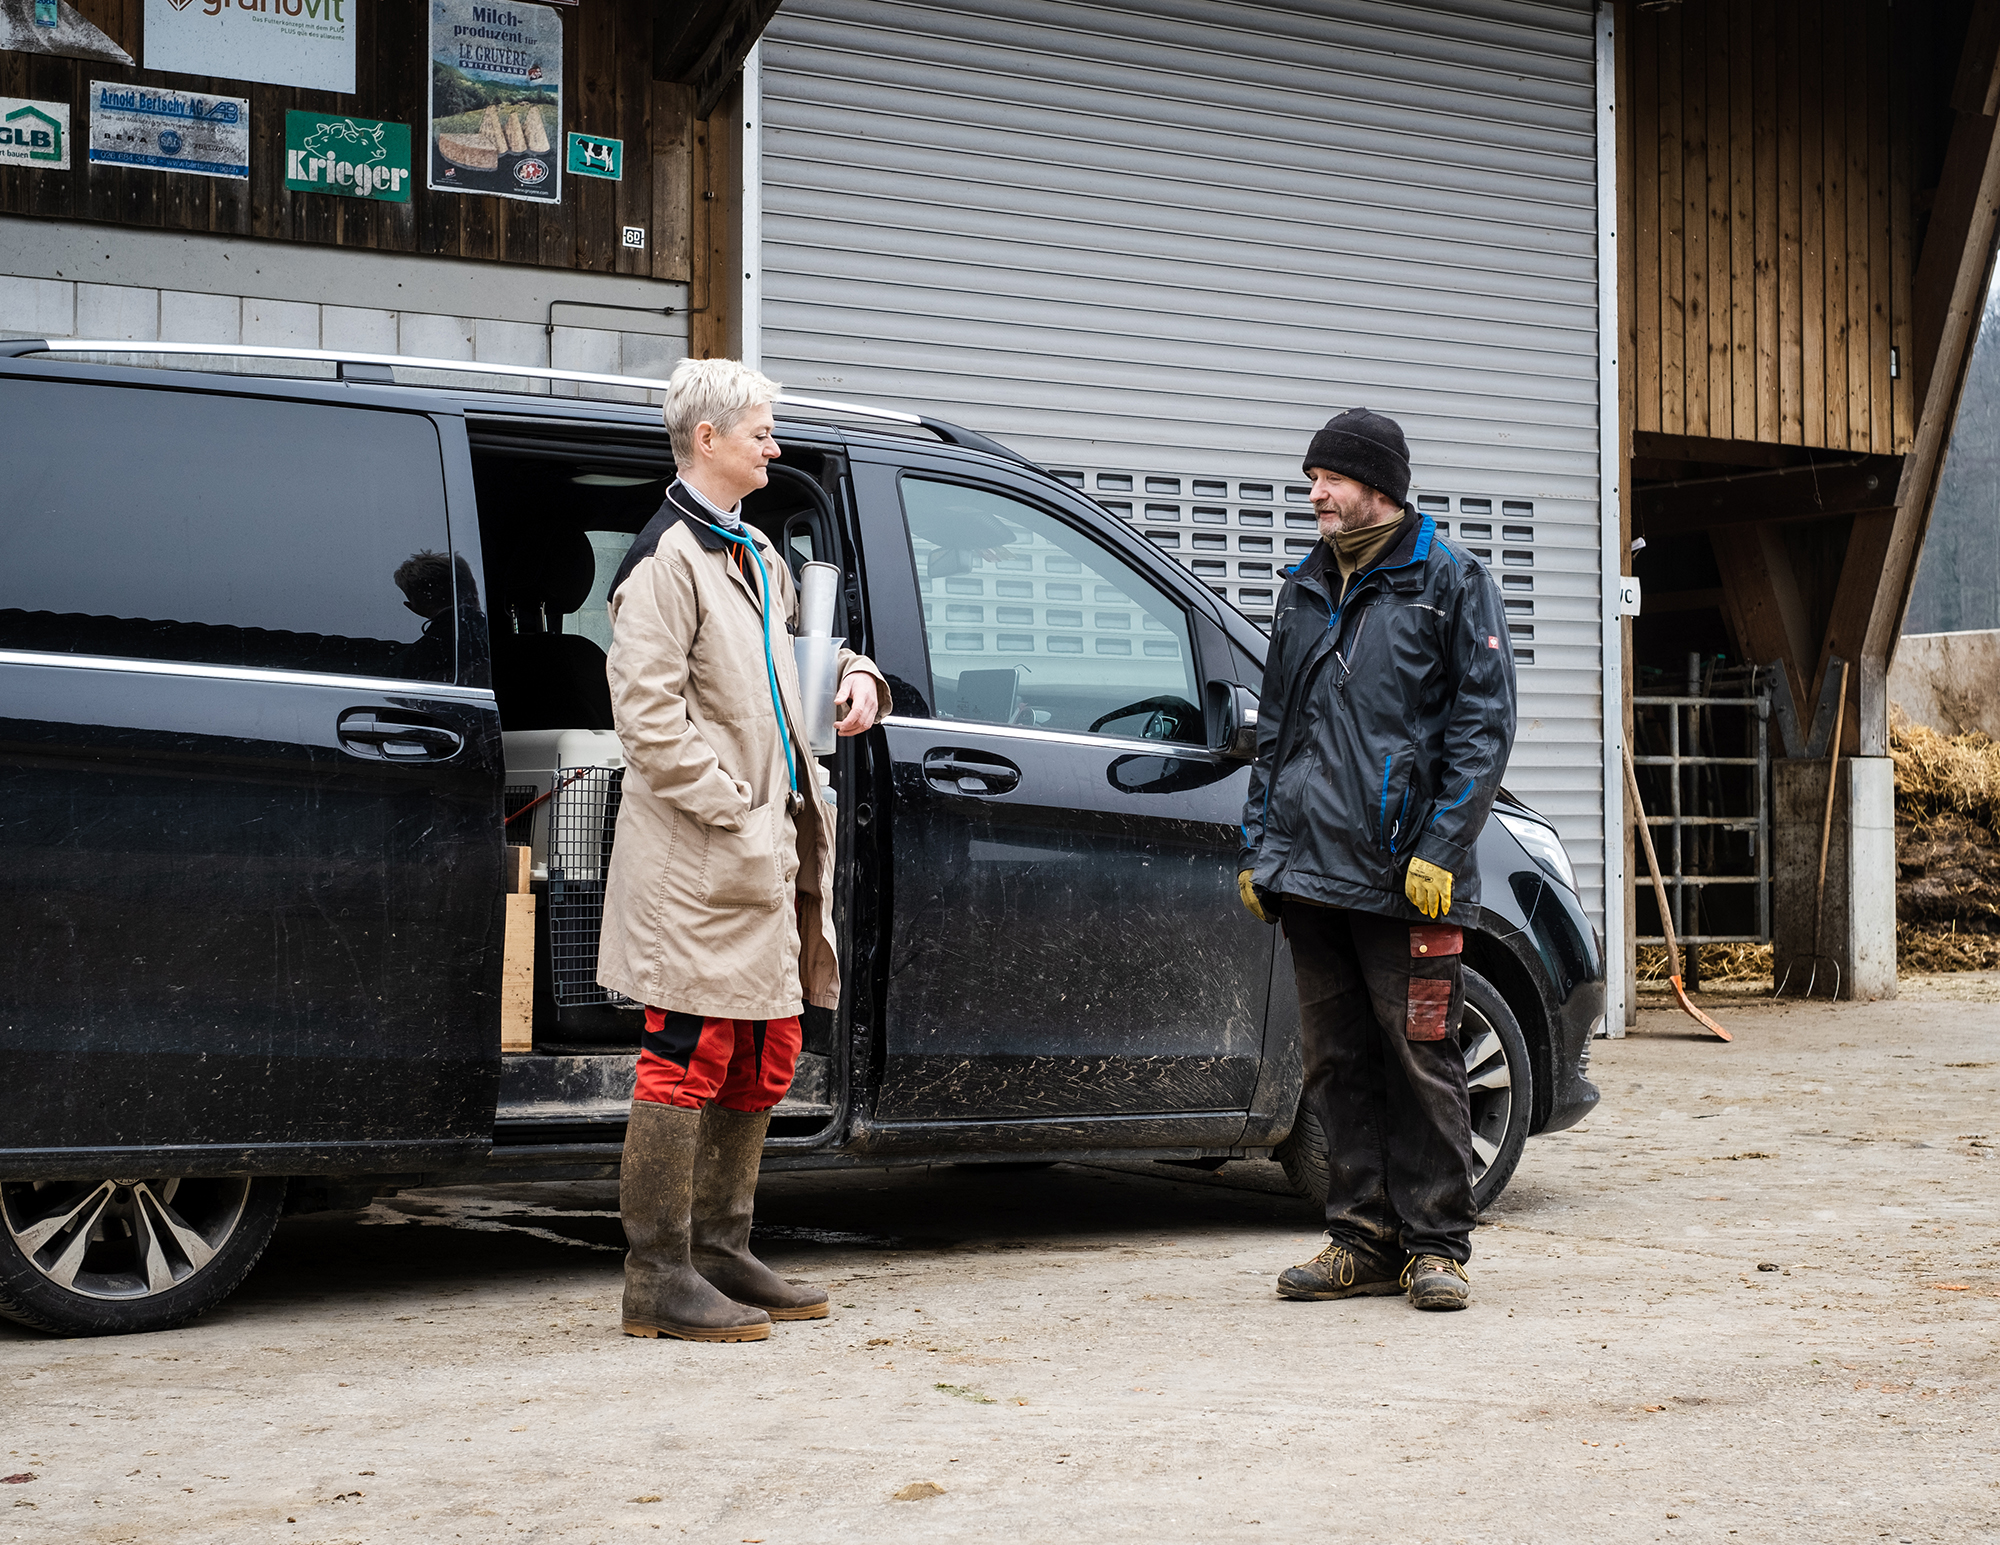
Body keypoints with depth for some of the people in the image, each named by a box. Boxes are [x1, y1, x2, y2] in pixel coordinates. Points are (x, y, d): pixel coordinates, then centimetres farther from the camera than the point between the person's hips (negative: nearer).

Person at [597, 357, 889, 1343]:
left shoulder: (755, 556, 19)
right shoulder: (668, 558, -11)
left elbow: (789, 654, 34)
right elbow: (649, 715, -18)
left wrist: (855, 677, 13)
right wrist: (735, 814, -21)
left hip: (772, 850, 10)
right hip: (701, 860, -10)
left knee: (763, 1061, 14)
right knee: (687, 1064, -6)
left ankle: (722, 1253, 25)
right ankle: (660, 1279, 0)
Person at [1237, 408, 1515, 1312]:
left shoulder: (1449, 582, 0)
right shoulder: (1305, 590, 18)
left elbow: (1483, 724, -5)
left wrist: (1441, 849, -13)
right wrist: (1257, 845, 16)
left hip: (1402, 875, -6)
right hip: (1309, 867, 6)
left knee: (1420, 1060, -3)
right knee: (1338, 1063, 8)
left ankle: (1437, 1245, 6)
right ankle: (1363, 1242, 15)